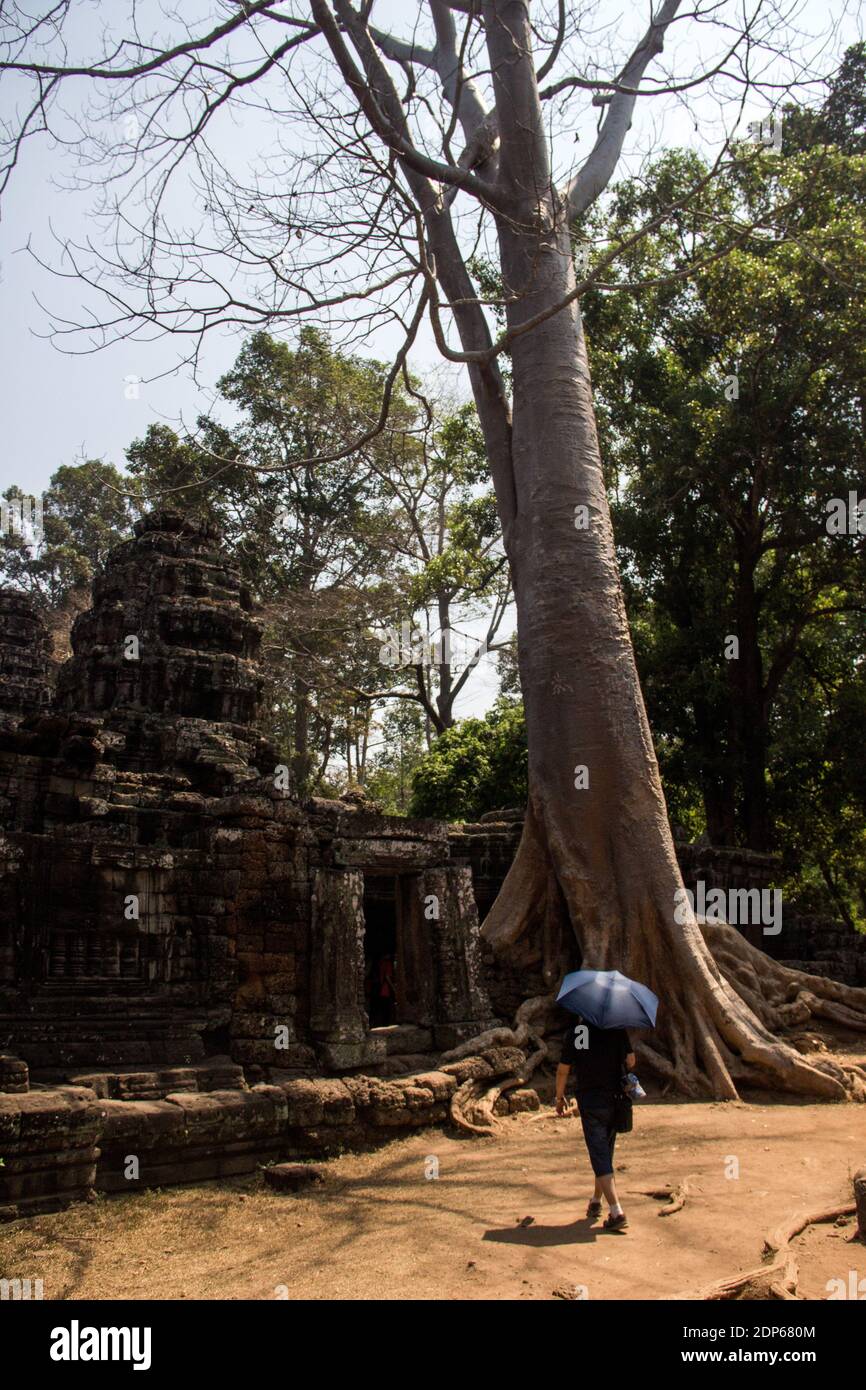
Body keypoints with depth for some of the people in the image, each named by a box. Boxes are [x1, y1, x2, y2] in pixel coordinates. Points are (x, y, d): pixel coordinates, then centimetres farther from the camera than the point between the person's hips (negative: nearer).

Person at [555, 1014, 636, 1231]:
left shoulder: (573, 1030, -6)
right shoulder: (617, 1027, -5)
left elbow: (563, 1070, 0)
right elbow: (630, 1060, 0)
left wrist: (559, 1097, 14)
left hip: (588, 1099, -3)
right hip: (614, 1097, 3)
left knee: (600, 1156, -2)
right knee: (605, 1151, 20)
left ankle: (617, 1212, -11)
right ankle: (596, 1201, 34)